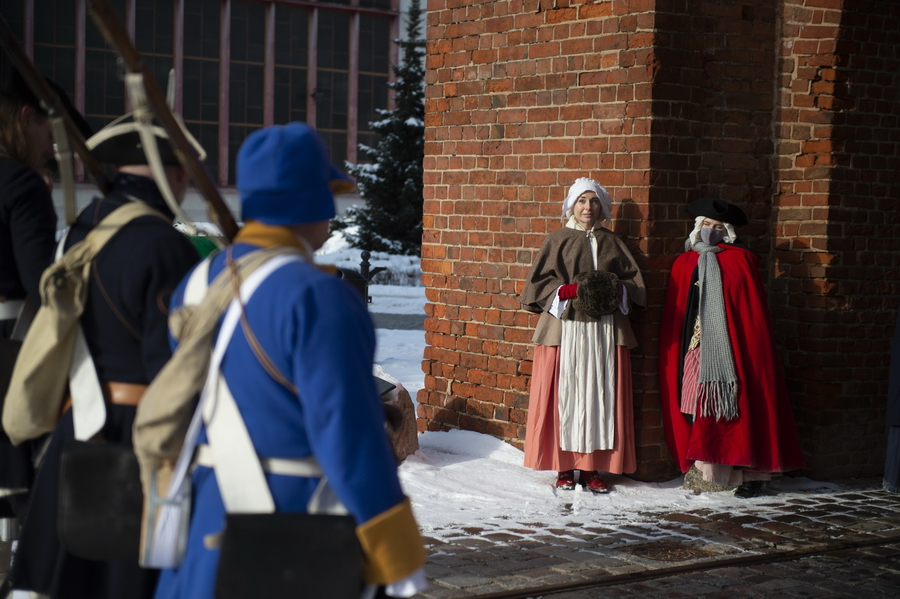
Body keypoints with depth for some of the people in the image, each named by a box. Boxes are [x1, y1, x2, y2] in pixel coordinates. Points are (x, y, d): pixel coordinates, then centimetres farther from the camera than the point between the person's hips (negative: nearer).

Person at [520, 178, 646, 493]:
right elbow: (538, 283, 1)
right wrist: (571, 290, -13)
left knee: (600, 396, 0)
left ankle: (592, 468, 5)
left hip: (605, 331, 2)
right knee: (564, 396, -4)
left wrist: (616, 290, -10)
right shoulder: (557, 241, 6)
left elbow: (635, 283, 12)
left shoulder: (611, 243, 13)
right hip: (564, 329, -2)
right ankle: (565, 467, 3)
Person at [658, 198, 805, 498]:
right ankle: (703, 469, 4)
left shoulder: (740, 260, 3)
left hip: (731, 349, -3)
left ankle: (748, 474, 1)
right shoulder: (684, 264, 13)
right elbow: (673, 316, 13)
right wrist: (673, 356, 5)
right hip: (695, 350, 3)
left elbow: (754, 311, -1)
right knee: (699, 406, -1)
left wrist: (752, 348, -9)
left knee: (738, 407, -5)